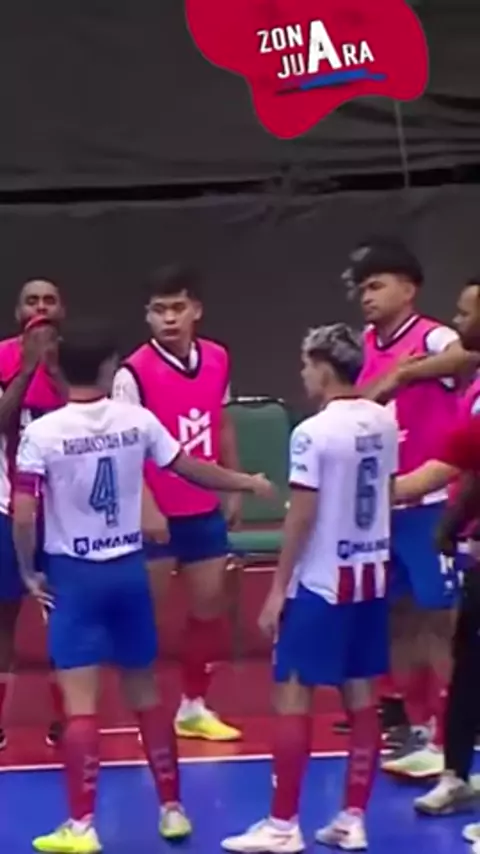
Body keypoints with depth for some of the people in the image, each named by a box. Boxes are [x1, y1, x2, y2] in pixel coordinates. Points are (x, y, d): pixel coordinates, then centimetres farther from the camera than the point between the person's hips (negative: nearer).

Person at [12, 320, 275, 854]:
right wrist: (247, 483, 26)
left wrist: (29, 572, 0)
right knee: (145, 694, 14)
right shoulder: (137, 421, -2)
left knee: (80, 703, -4)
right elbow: (192, 470, 10)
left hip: (73, 574, -3)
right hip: (128, 570, 3)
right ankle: (172, 809, 21)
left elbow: (22, 515, -14)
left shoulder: (41, 433, -10)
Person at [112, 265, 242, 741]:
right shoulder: (134, 373, -15)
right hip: (156, 515, -6)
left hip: (205, 510, 6)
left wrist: (234, 487, 16)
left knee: (209, 605, 11)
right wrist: (145, 508, -23)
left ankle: (194, 707, 25)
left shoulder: (218, 360, 2)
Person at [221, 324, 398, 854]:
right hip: (370, 575, 7)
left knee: (292, 696, -1)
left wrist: (278, 589, -10)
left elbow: (302, 516, -16)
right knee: (360, 695, 10)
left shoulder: (313, 432, -17)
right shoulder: (383, 423, 4)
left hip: (321, 581, -7)